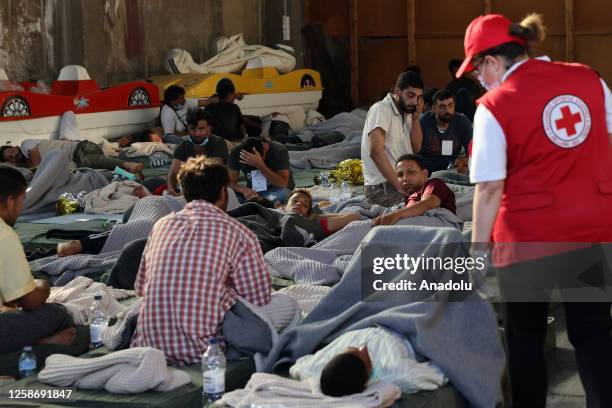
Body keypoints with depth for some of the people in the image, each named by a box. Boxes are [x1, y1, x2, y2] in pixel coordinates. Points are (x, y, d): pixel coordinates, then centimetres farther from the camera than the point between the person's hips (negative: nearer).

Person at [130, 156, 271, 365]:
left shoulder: (161, 225, 10)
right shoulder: (238, 233, -4)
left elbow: (141, 287, 16)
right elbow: (259, 300, -2)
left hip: (152, 344, 4)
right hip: (202, 349, -4)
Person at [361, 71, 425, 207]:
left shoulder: (406, 113, 17)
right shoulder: (381, 109, -9)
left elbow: (416, 148, 13)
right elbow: (376, 151, -20)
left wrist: (415, 118, 1)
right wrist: (399, 186, -24)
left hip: (401, 182, 9)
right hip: (382, 187, -9)